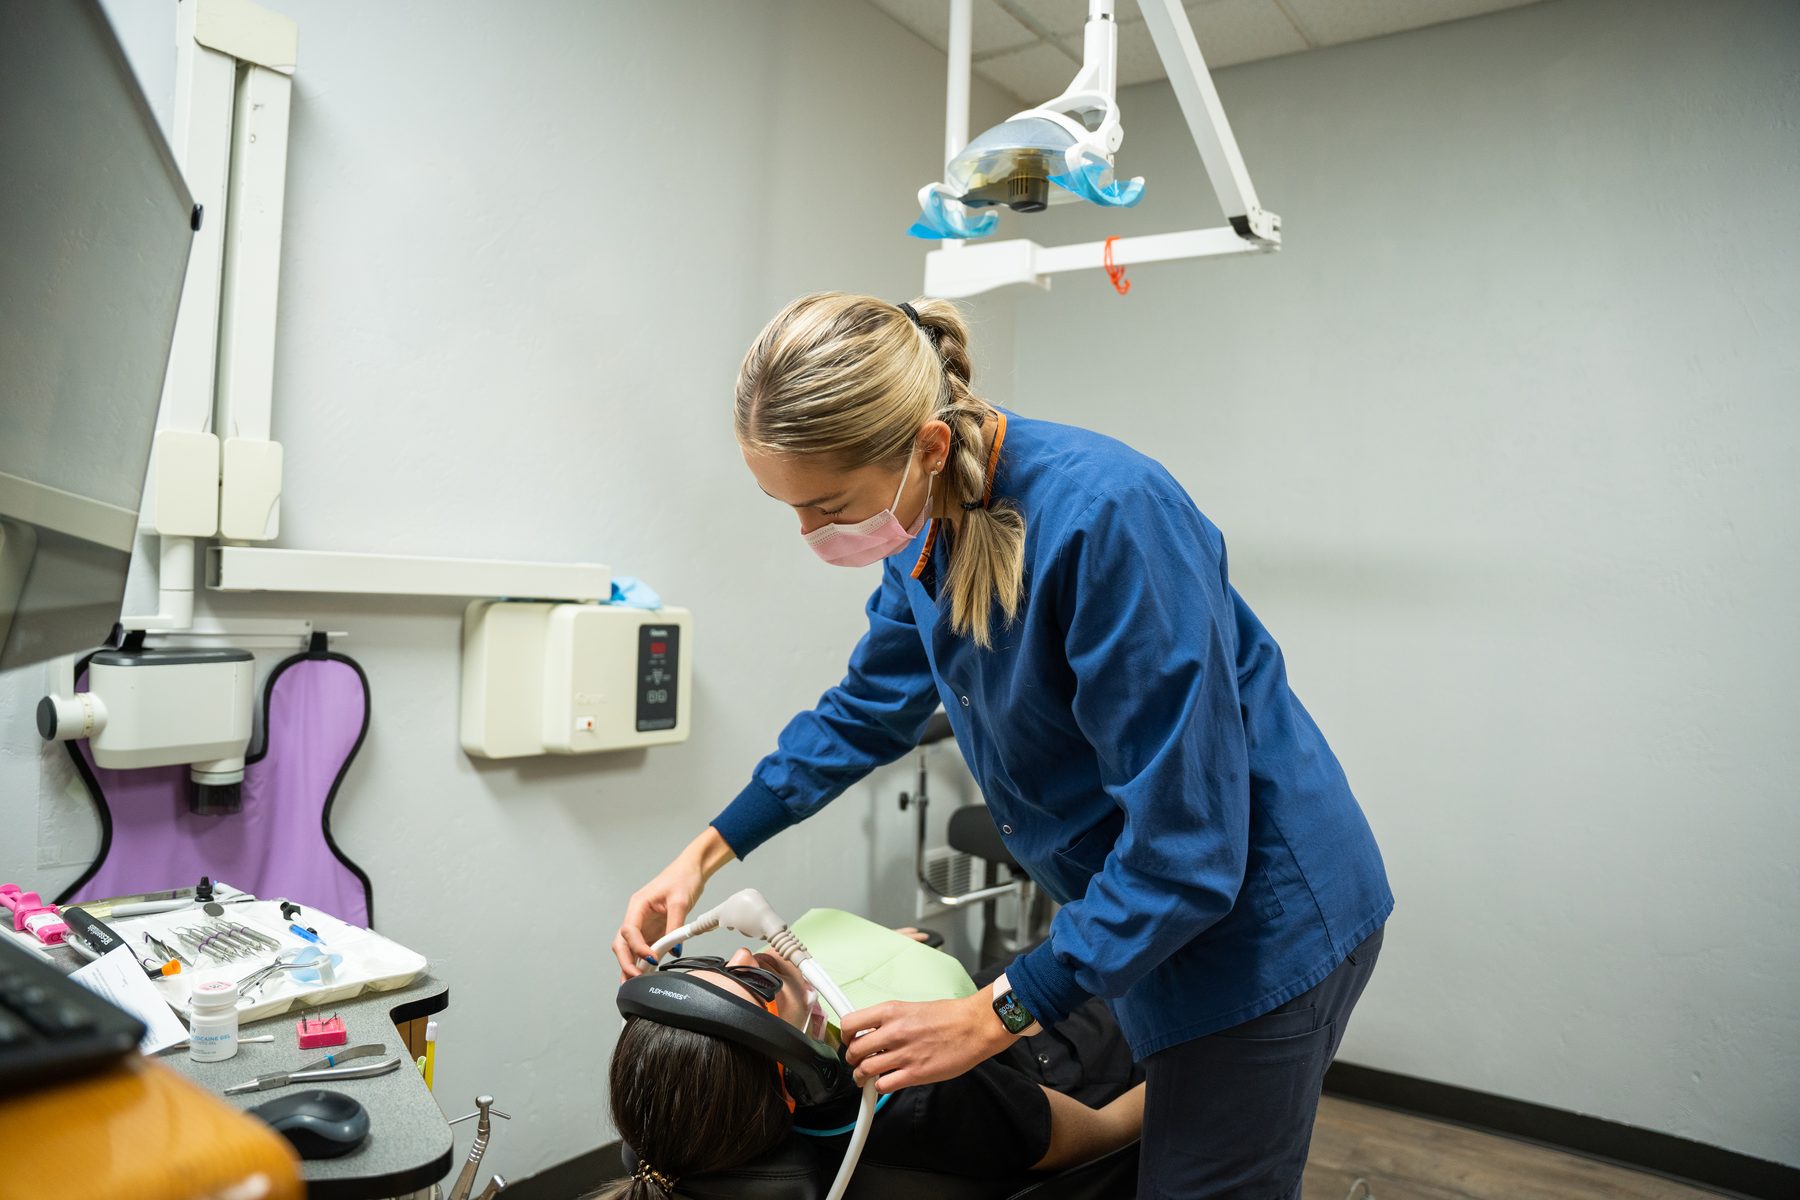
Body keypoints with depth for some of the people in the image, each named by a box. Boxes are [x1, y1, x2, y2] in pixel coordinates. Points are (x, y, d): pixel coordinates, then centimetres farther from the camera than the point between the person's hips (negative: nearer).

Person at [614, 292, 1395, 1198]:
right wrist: (705, 853, 8)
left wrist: (994, 1017, -21)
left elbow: (1185, 846, -27)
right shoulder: (933, 519, -5)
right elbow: (866, 709, 11)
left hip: (1261, 920, -7)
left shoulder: (1104, 516, -31)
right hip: (1137, 911, 8)